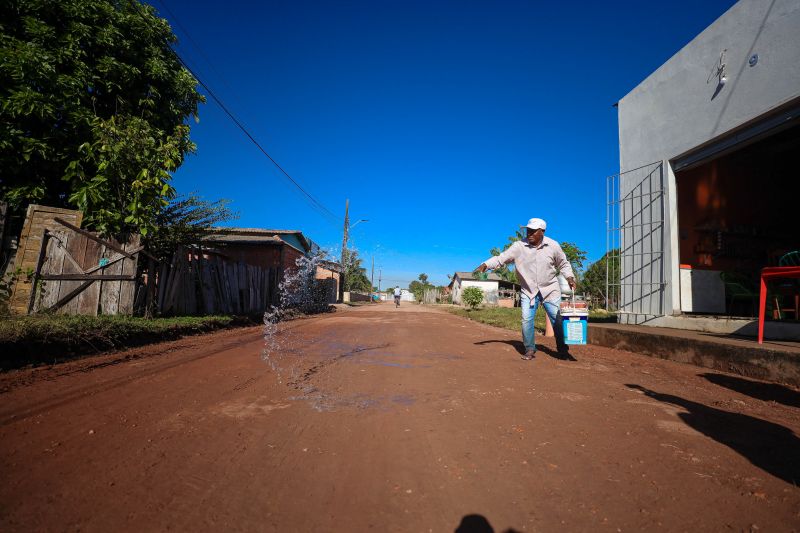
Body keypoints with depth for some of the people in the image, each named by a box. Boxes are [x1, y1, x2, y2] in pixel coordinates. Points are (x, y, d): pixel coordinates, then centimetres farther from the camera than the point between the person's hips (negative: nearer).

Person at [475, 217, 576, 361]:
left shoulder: (553, 246, -5)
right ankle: (530, 350, 12)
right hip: (528, 291, 0)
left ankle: (563, 350, 24)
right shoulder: (519, 246, -11)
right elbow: (501, 258, -15)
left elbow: (563, 264, 10)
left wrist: (570, 277, -5)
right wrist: (485, 265, -30)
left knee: (558, 320, 5)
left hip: (550, 290, 1)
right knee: (526, 320, -7)